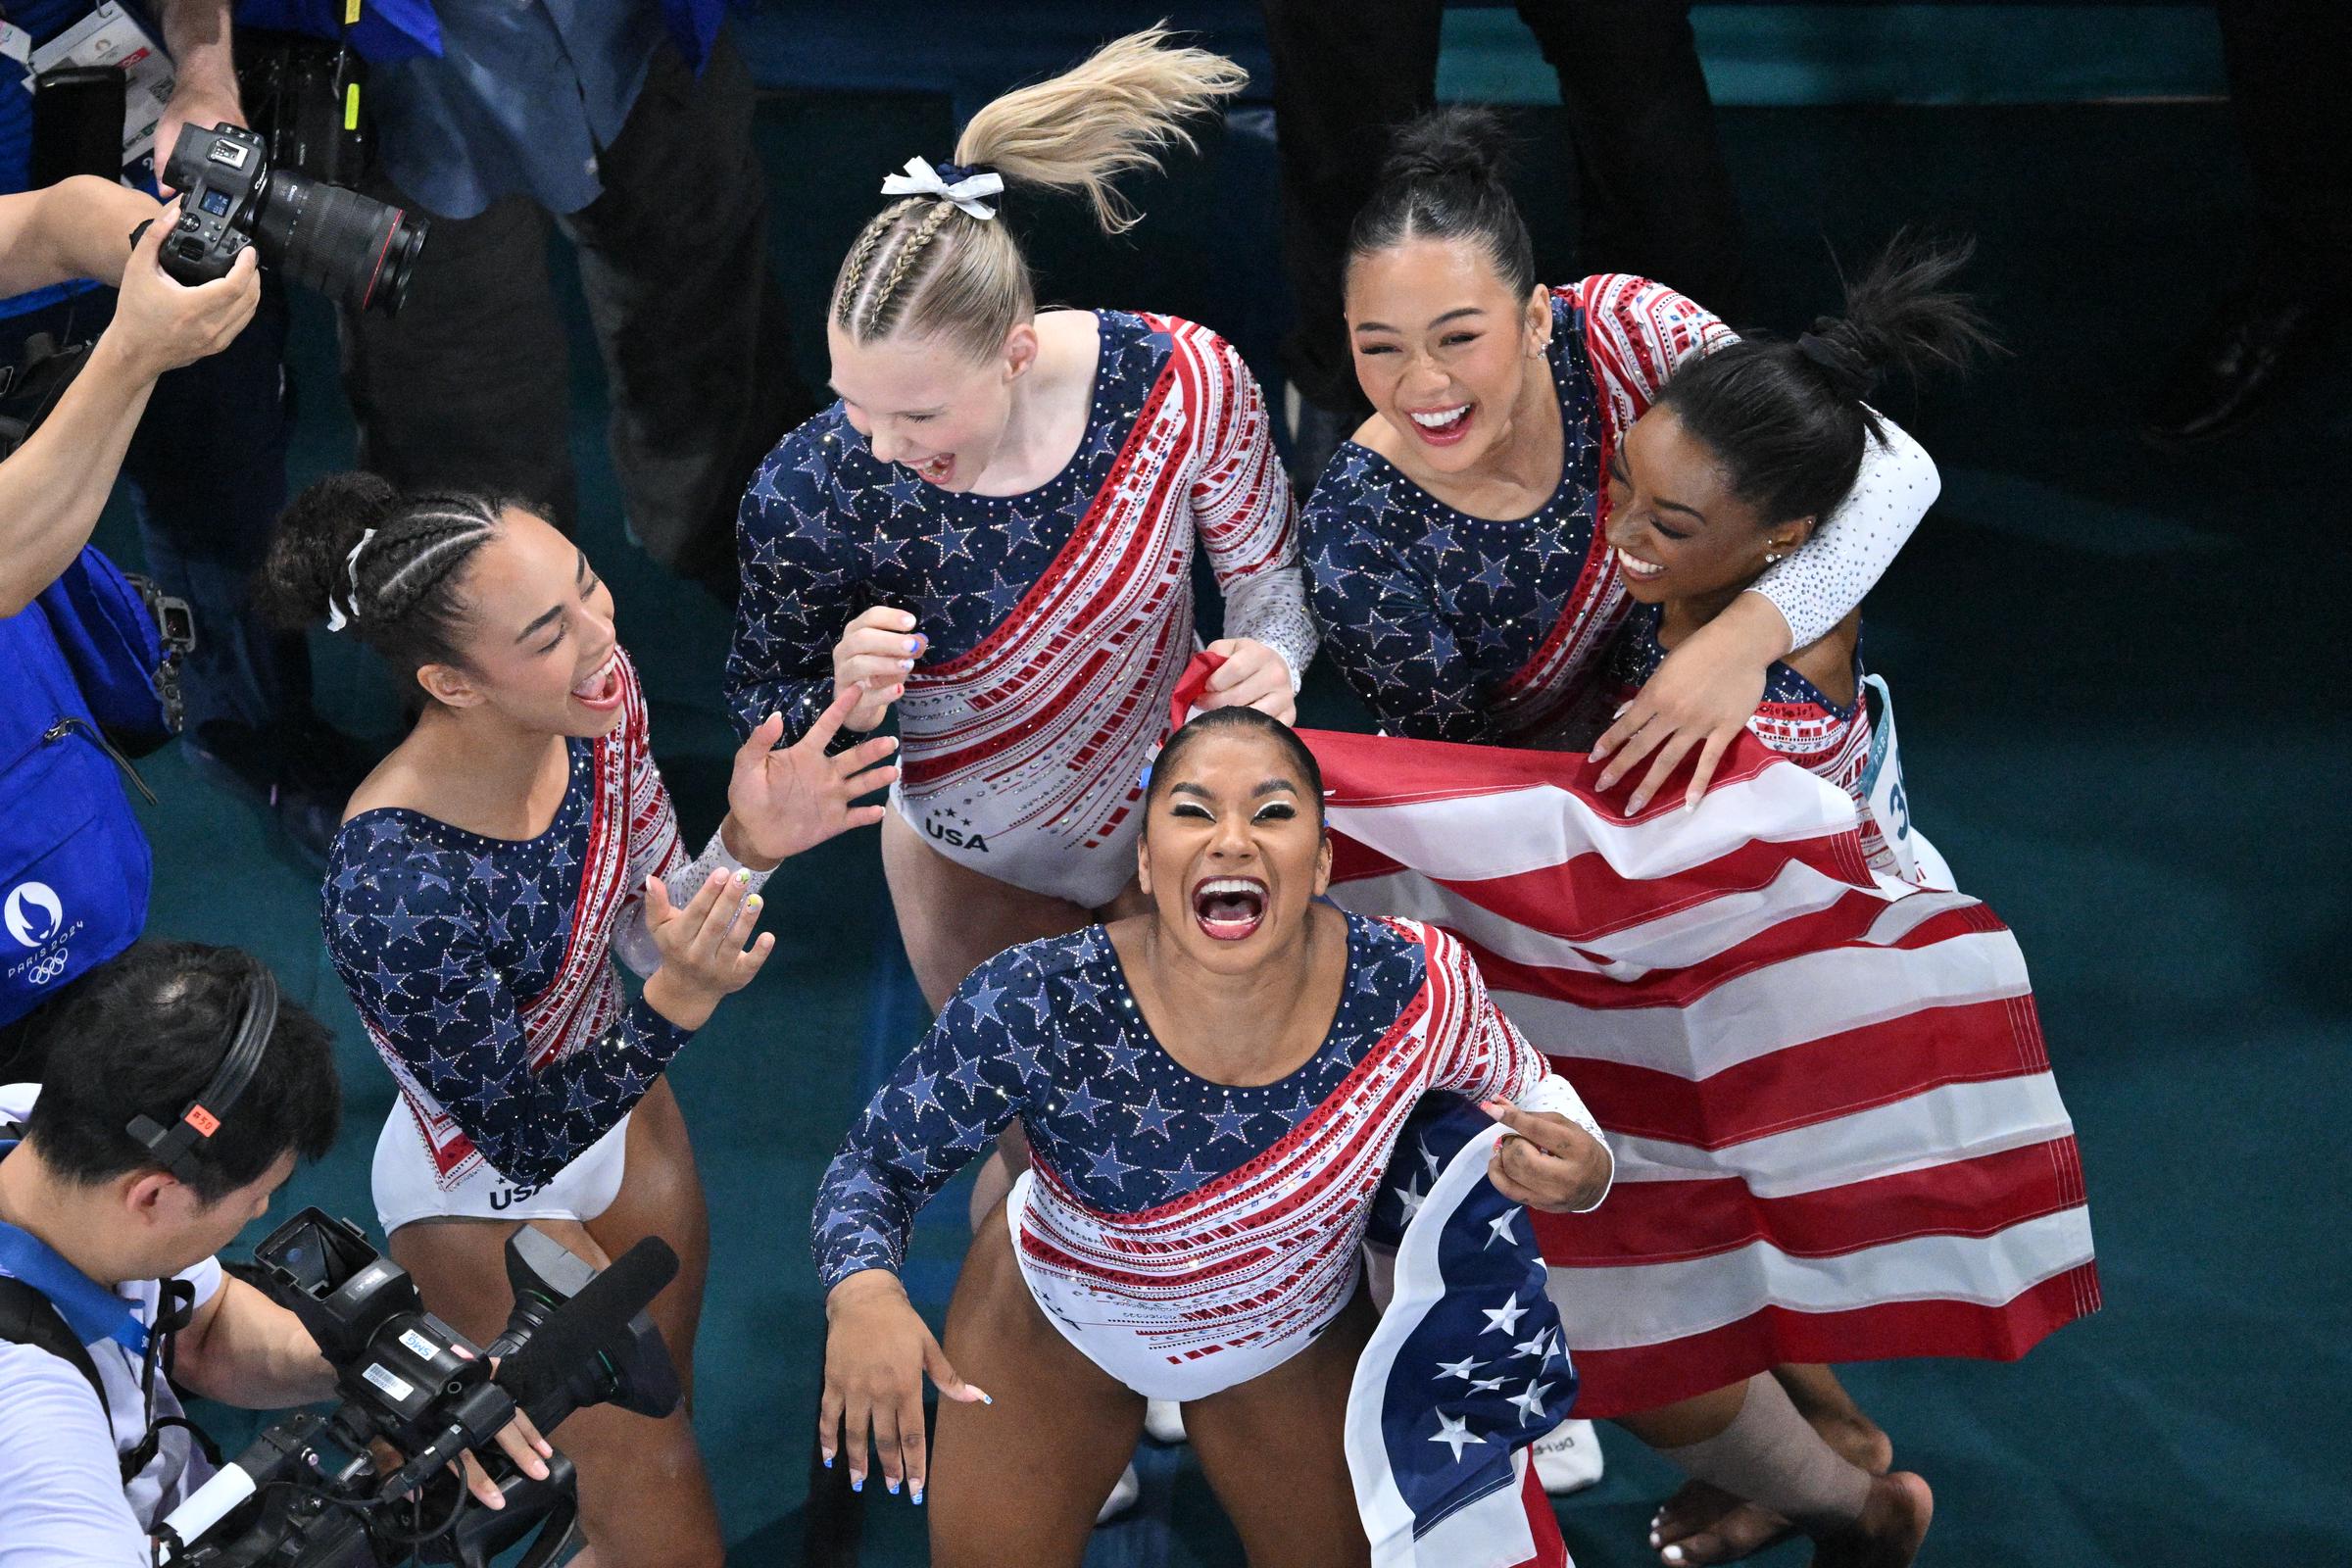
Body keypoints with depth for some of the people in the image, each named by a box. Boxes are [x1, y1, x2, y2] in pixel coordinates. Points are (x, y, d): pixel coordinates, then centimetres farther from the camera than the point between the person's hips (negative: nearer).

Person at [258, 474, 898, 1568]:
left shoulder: (598, 699, -22)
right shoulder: (392, 889, -41)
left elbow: (652, 936, -6)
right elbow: (523, 1142, -27)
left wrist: (747, 848, -26)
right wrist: (676, 1006, -41)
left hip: (614, 1099, 6)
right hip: (490, 1200, -6)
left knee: (661, 1398, 30)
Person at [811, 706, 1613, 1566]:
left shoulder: (1417, 988, -31)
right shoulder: (1033, 1006, -36)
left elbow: (1527, 1095, -9)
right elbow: (875, 1164, -24)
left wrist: (1580, 1172, -33)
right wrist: (863, 1294, -46)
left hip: (1294, 1348, 2)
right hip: (1049, 1330, -2)